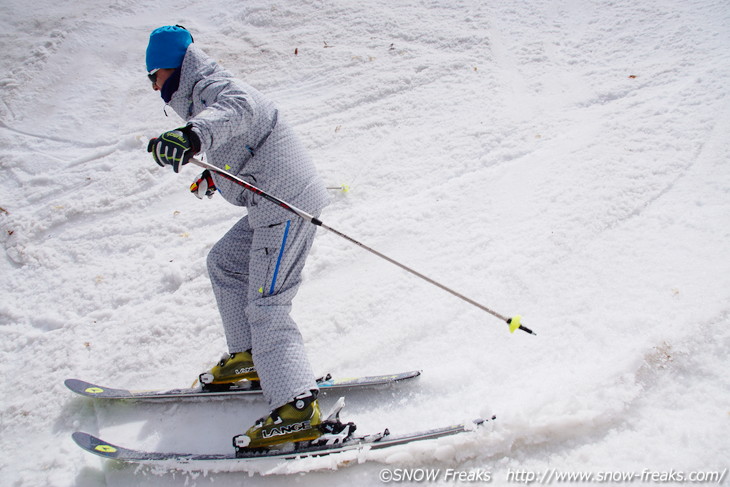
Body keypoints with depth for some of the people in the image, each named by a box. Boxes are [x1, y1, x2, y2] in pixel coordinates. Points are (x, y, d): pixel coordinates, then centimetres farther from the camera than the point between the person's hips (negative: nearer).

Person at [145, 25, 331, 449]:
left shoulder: (210, 87, -9)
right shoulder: (207, 92, 23)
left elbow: (238, 108, -36)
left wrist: (194, 134, -54)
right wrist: (215, 176, 51)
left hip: (285, 204, -11)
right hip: (275, 207, 11)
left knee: (265, 307, -12)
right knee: (224, 264, 23)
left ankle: (298, 410, -13)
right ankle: (248, 357, 28)